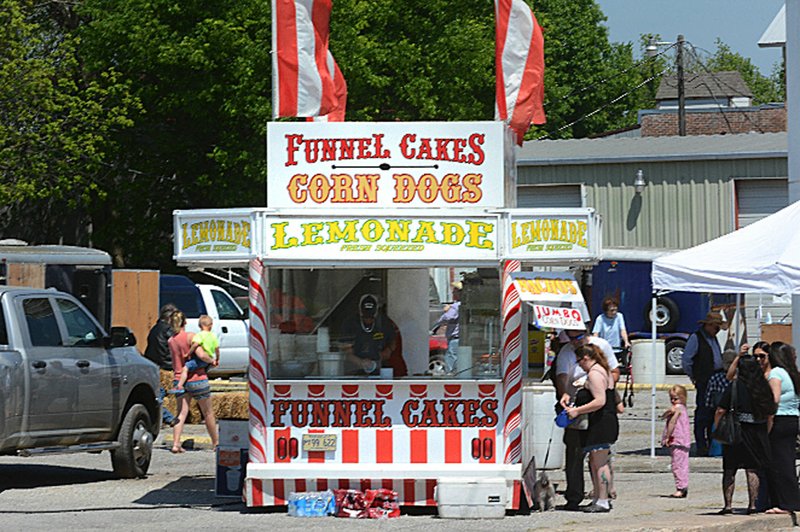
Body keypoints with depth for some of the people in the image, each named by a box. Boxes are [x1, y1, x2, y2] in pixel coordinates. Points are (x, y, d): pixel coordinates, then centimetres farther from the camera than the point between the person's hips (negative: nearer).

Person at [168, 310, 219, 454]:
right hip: (197, 378, -4)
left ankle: (176, 443, -12)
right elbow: (200, 355, -22)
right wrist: (211, 361, -5)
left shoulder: (171, 341, 5)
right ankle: (215, 443, 22)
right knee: (208, 412, 11)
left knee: (182, 413, 3)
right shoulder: (191, 337, -12)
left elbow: (174, 364, 12)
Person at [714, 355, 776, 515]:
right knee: (752, 471, 9)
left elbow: (720, 411, -10)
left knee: (729, 471, 4)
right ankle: (752, 504, 7)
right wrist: (765, 434, 15)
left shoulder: (734, 386, -9)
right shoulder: (764, 388, 3)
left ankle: (728, 504, -1)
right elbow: (770, 415, 7)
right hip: (758, 434, 3)